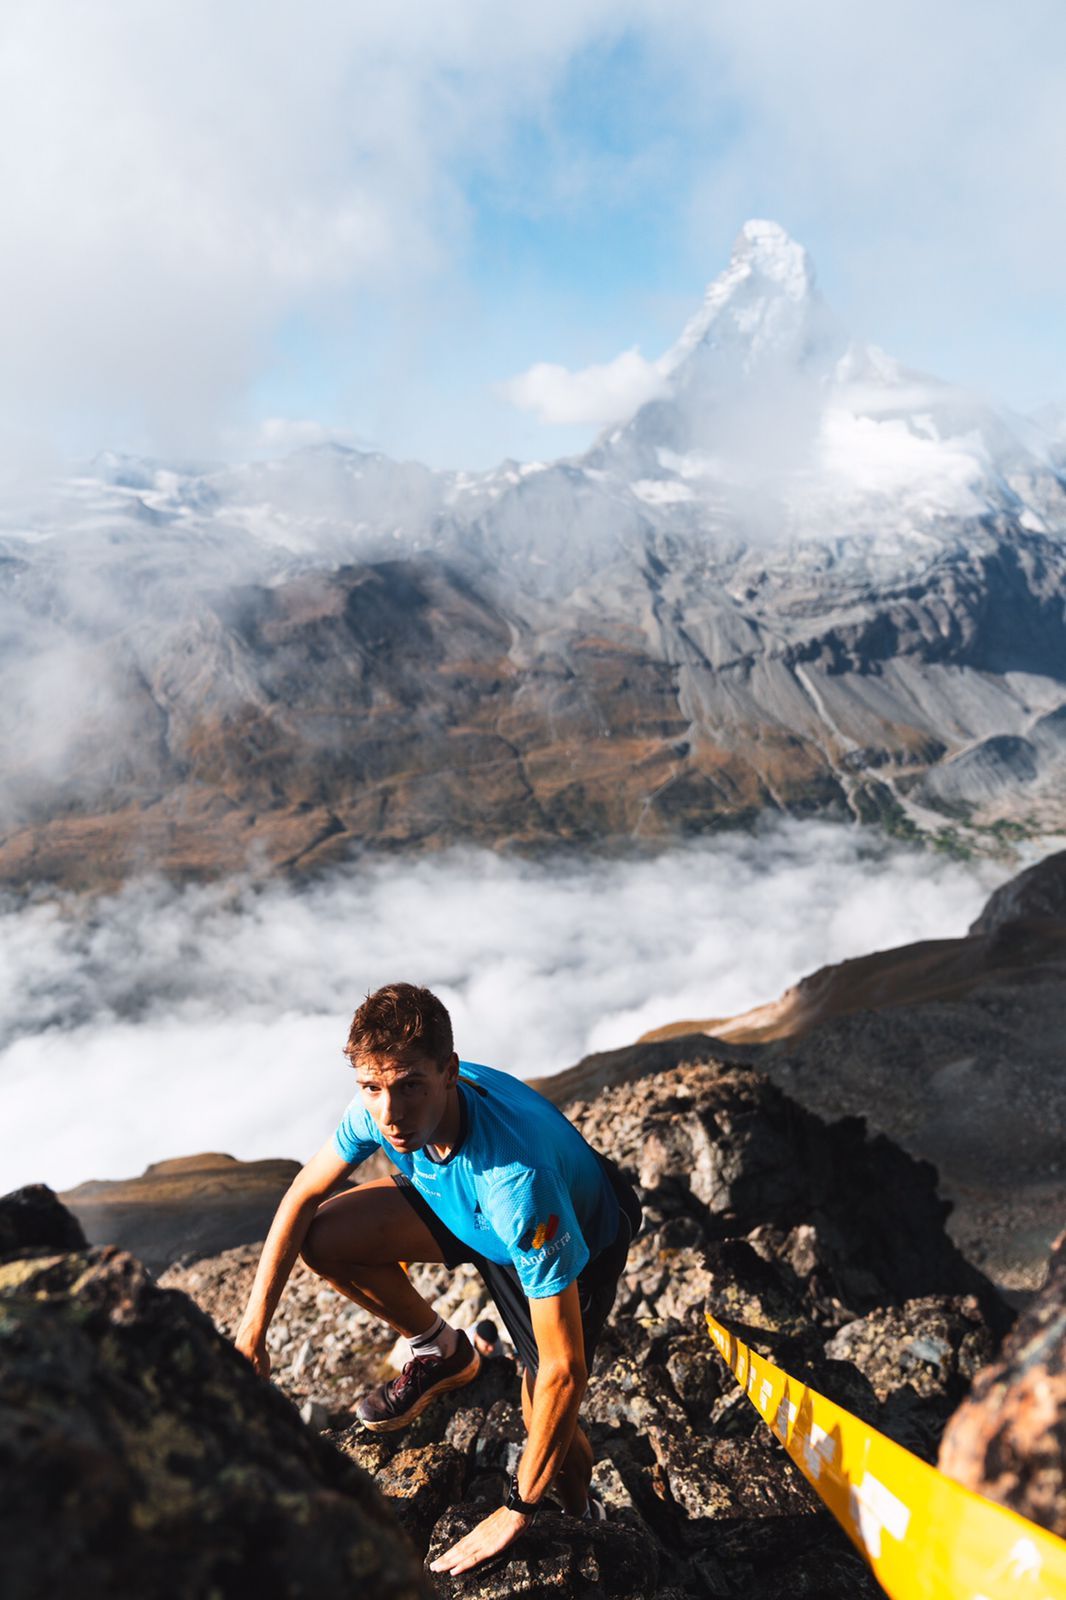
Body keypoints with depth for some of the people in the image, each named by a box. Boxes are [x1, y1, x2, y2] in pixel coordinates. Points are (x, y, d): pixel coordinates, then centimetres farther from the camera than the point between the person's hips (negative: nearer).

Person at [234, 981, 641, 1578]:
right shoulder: (385, 1103, -29)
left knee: (548, 1416, -11)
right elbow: (304, 1195, -8)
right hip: (462, 1209, 5)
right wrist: (253, 1327, -7)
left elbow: (563, 1369, -38)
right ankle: (444, 1353, 13)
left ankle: (582, 1516, 28)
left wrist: (516, 1513, -27)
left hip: (577, 1242, -5)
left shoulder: (517, 1177, -46)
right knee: (325, 1239, -14)